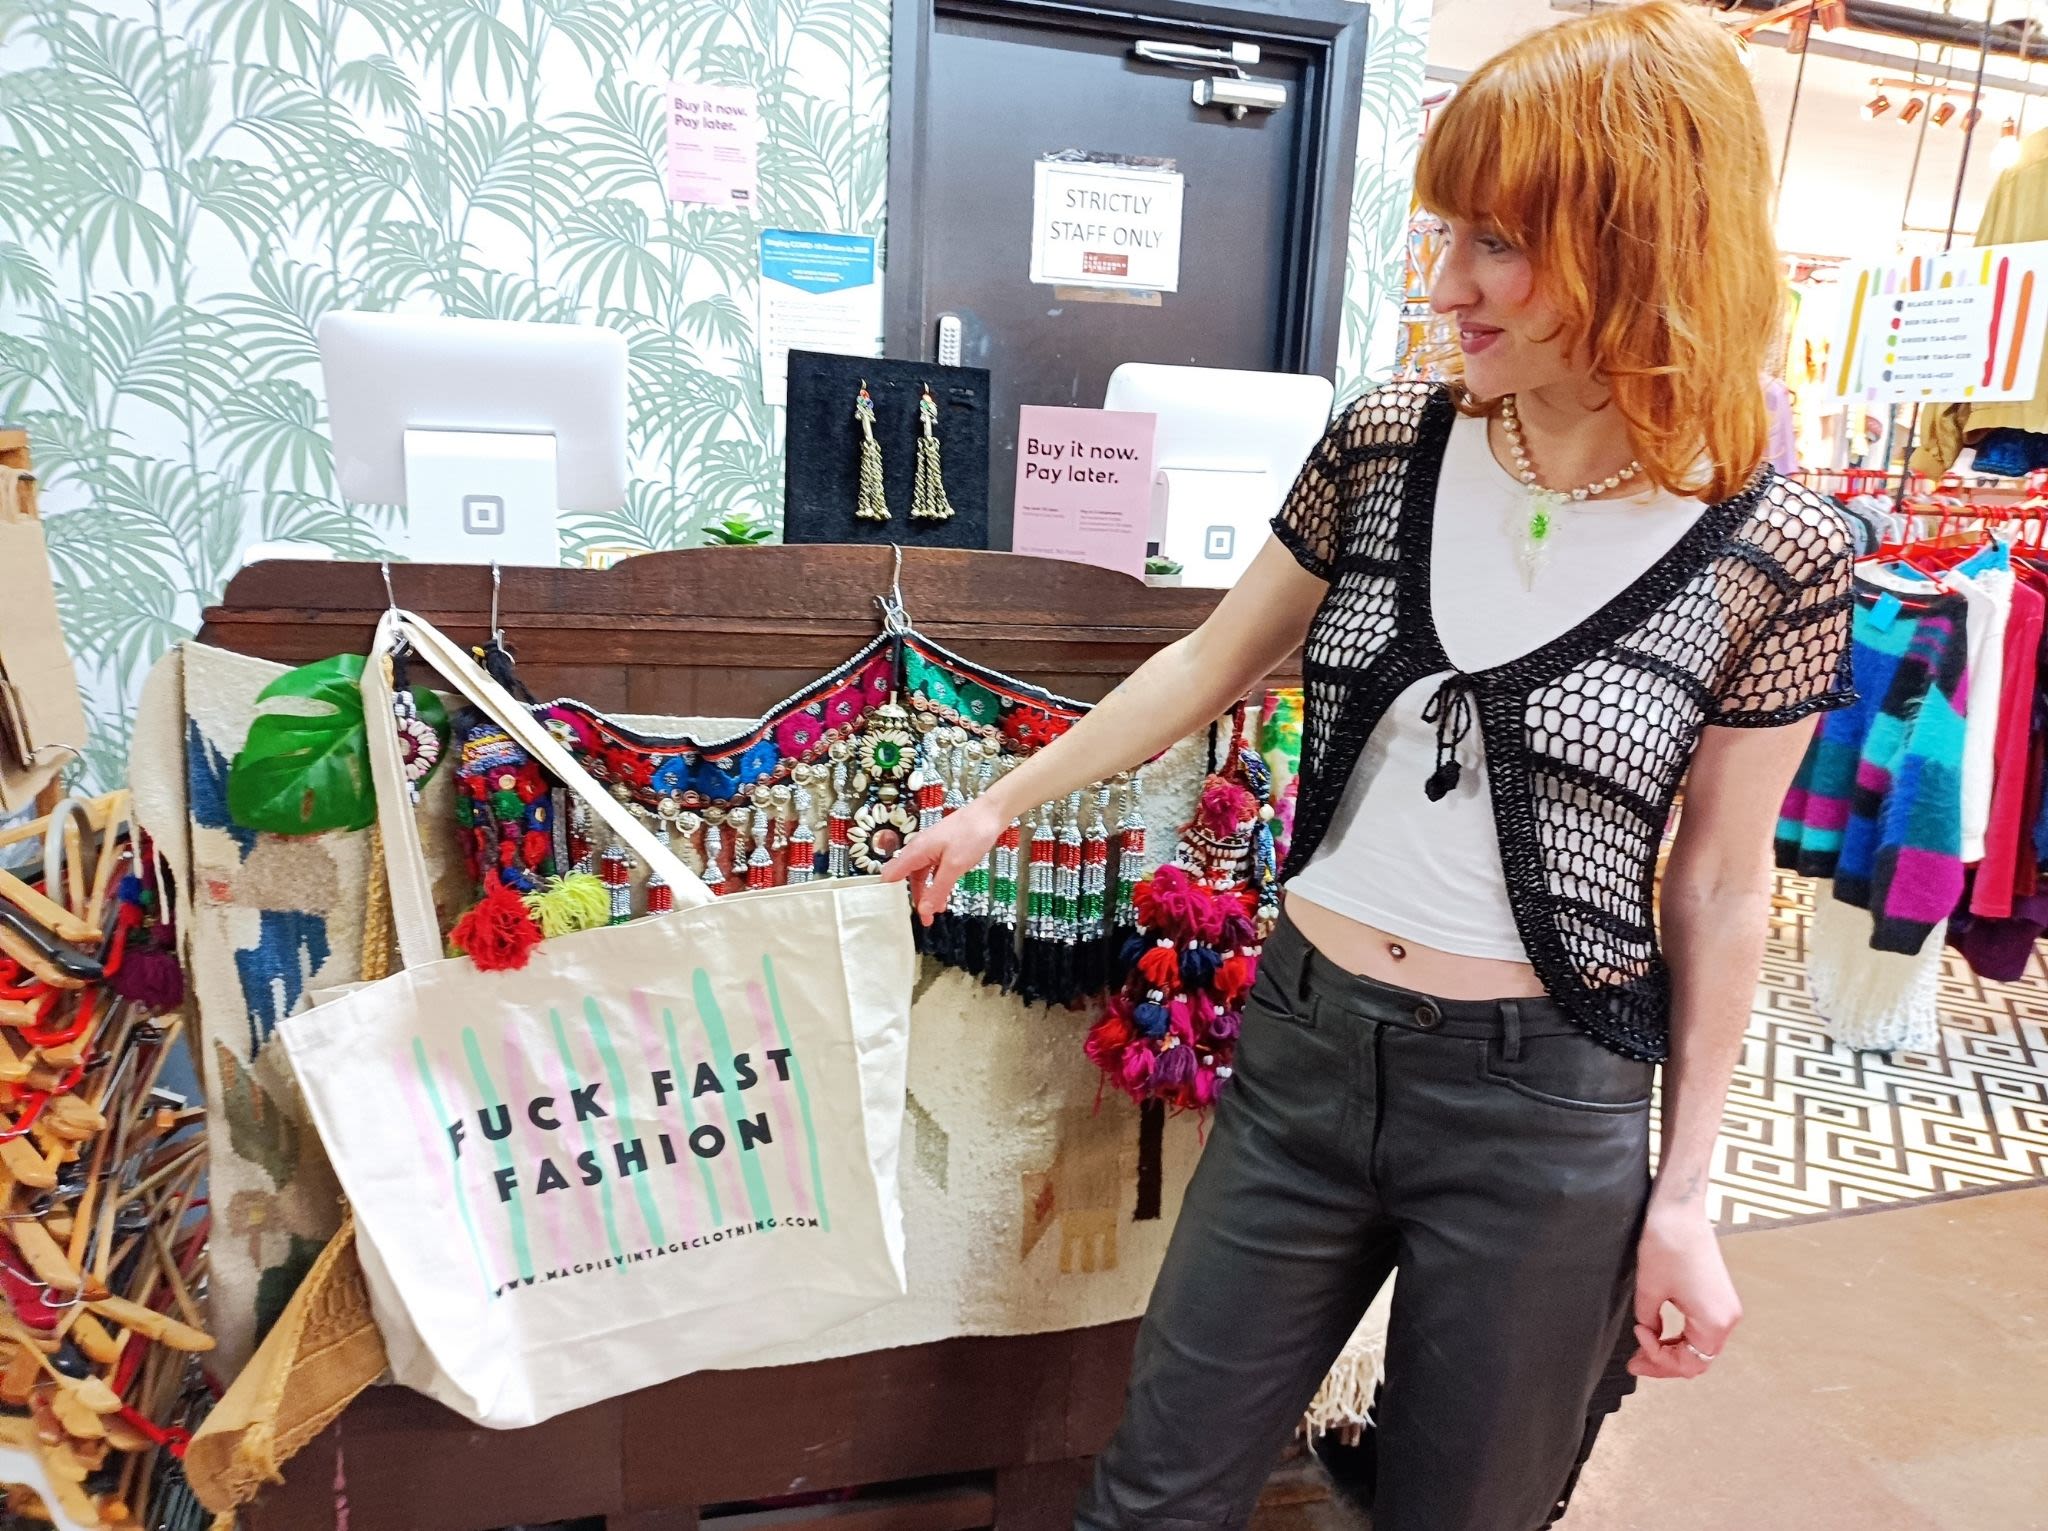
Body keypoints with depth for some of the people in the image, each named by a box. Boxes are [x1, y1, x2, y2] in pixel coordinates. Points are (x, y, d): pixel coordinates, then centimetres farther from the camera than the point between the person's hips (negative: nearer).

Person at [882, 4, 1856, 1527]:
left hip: (1544, 1112, -2)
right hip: (1305, 1053, 2)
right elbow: (1210, 666, 7)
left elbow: (1722, 890, -2)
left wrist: (1686, 1198, 1)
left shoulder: (1777, 553, -9)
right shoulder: (1386, 446, -3)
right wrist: (999, 804, 13)